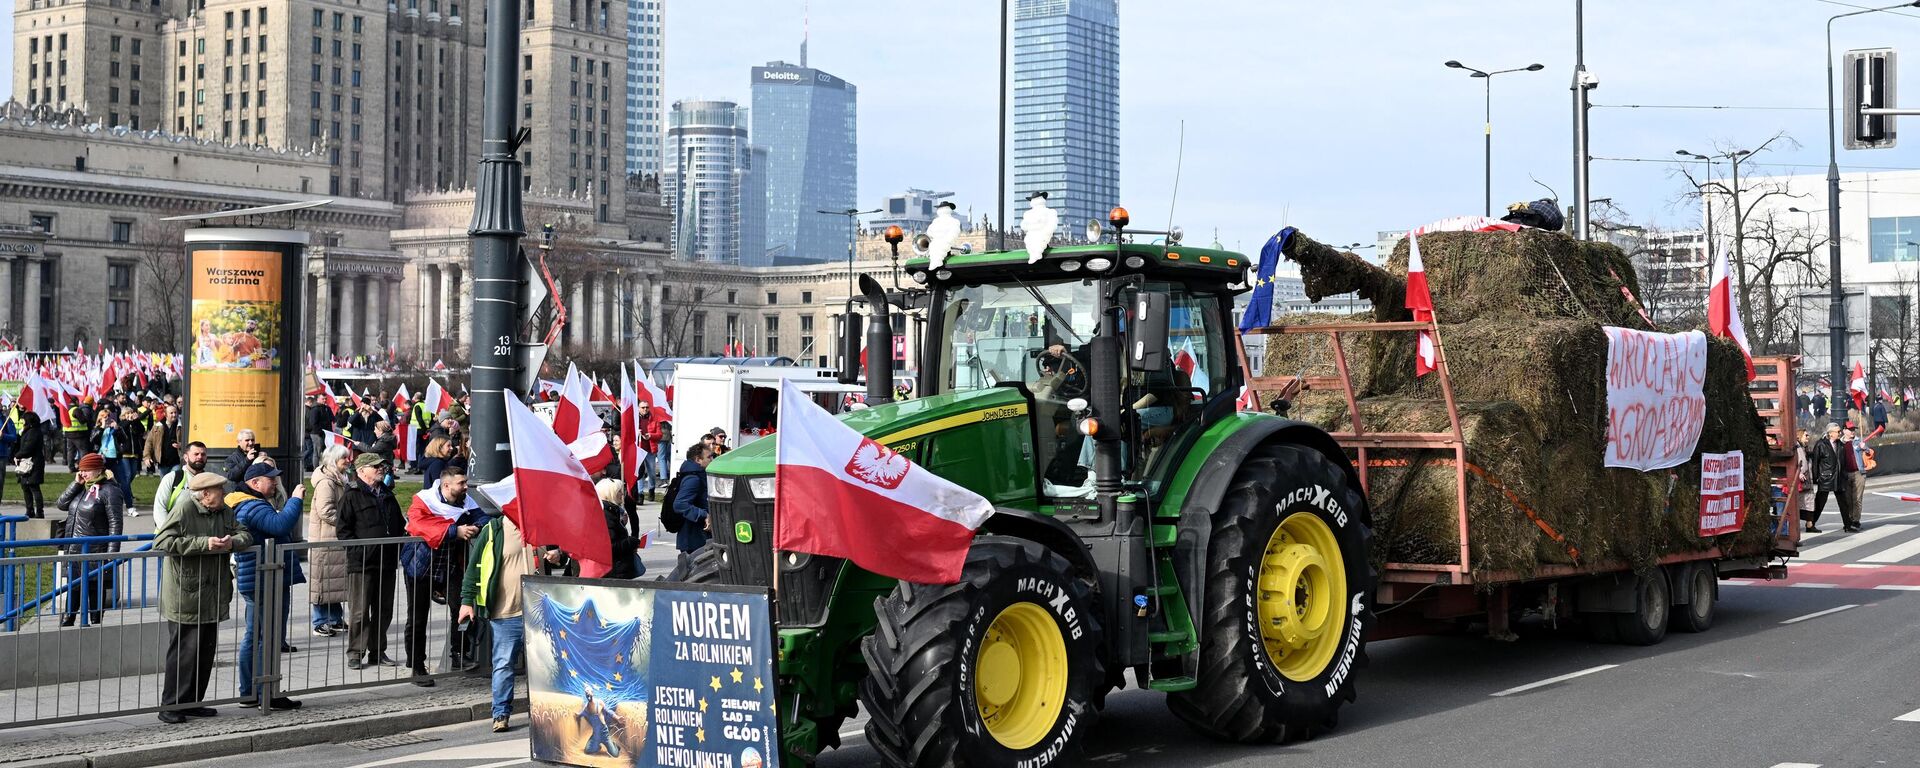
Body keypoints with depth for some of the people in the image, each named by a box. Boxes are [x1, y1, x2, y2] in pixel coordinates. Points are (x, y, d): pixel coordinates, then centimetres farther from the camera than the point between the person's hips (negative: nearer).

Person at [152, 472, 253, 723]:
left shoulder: (224, 511, 11)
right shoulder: (184, 509, -12)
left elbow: (245, 535, 11)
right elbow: (162, 542, -20)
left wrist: (231, 542, -13)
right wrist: (204, 544, -22)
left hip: (211, 598, 8)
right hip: (185, 597, -8)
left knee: (206, 651, 11)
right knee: (184, 651, -7)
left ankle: (192, 702, 21)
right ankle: (170, 706, 1)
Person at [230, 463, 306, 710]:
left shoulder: (250, 505, 17)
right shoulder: (254, 507, -18)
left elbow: (276, 526, 26)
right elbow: (280, 524, -33)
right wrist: (295, 499, -23)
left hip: (254, 584, 11)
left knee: (253, 637, 13)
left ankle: (248, 692, 19)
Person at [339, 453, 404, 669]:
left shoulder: (387, 496, 18)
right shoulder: (352, 497, -5)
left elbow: (399, 526, 27)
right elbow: (343, 529, -9)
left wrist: (398, 549, 13)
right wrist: (359, 550, -17)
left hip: (387, 563, 7)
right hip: (362, 564, -7)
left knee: (384, 610, 11)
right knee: (359, 611, -4)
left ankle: (378, 651, 19)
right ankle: (355, 653, 2)